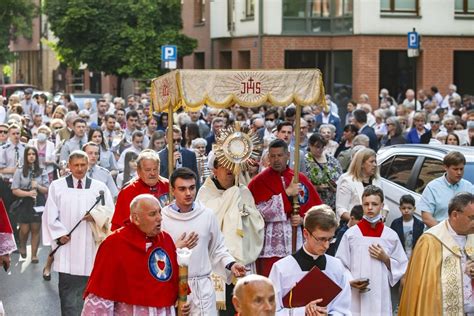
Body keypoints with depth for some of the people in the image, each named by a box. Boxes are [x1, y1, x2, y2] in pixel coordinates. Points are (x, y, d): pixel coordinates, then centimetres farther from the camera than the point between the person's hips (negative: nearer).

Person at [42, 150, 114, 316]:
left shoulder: (99, 187, 7)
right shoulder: (57, 186, 5)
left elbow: (110, 213, 4)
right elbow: (50, 214, 3)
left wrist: (95, 216, -14)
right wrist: (59, 234, -8)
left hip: (90, 246, 1)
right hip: (67, 244, -1)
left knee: (87, 286, 3)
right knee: (68, 287, -1)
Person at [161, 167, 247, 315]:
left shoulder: (207, 214, 5)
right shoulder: (162, 218, -4)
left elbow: (217, 247, 12)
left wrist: (231, 264, -2)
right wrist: (176, 249, -14)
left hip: (203, 287, 2)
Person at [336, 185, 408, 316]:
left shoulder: (391, 235, 5)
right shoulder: (351, 234, 1)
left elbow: (402, 267, 10)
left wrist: (385, 259, -5)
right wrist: (350, 281, -13)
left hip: (381, 298, 1)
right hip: (356, 299, -1)